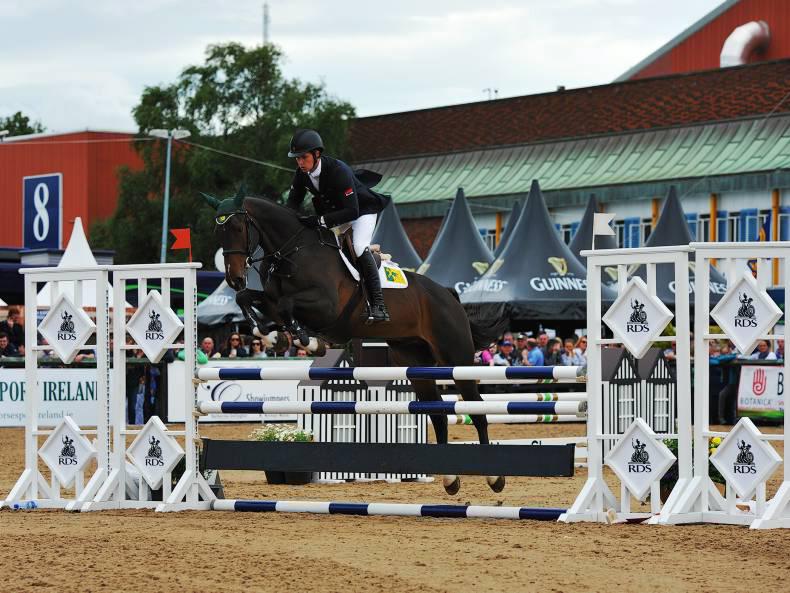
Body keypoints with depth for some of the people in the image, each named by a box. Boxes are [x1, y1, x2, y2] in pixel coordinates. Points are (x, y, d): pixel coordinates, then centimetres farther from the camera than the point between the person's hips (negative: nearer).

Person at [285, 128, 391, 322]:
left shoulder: (338, 171, -36)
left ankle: (378, 304, -27)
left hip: (362, 210, -8)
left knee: (359, 248, -28)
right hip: (334, 211, 8)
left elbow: (352, 211, -40)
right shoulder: (301, 173, -15)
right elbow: (294, 201, -1)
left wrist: (321, 221, -46)